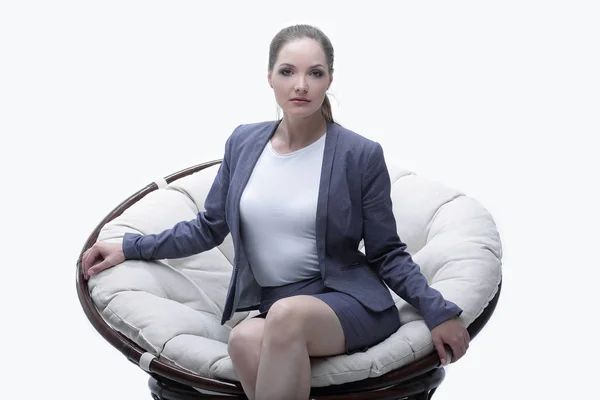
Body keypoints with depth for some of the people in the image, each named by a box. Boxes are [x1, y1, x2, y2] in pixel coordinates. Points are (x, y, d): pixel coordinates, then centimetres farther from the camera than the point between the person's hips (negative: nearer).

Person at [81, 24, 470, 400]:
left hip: (346, 302, -2)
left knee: (286, 315, -37)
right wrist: (130, 247, 15)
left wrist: (438, 311, -10)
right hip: (267, 307, 3)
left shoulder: (361, 155, -4)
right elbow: (209, 229, 17)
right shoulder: (244, 142, 6)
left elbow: (386, 254, 2)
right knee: (246, 339, -34)